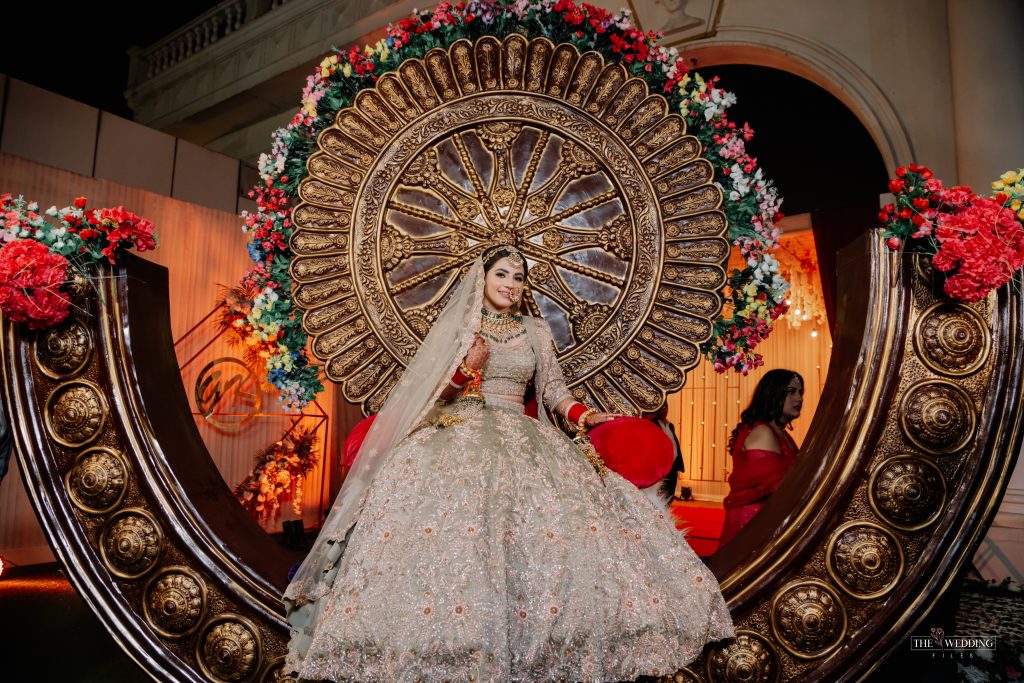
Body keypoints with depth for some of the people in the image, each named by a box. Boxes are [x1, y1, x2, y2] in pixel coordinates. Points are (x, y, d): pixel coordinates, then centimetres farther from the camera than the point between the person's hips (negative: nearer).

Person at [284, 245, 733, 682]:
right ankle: (452, 640, -12)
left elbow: (553, 392, 11)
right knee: (449, 514, -26)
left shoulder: (536, 331, 15)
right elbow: (431, 393, 5)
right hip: (458, 431, -2)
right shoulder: (456, 327, 9)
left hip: (520, 435, 3)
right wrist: (468, 367, -12)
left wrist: (587, 416, -7)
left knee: (559, 509, -18)